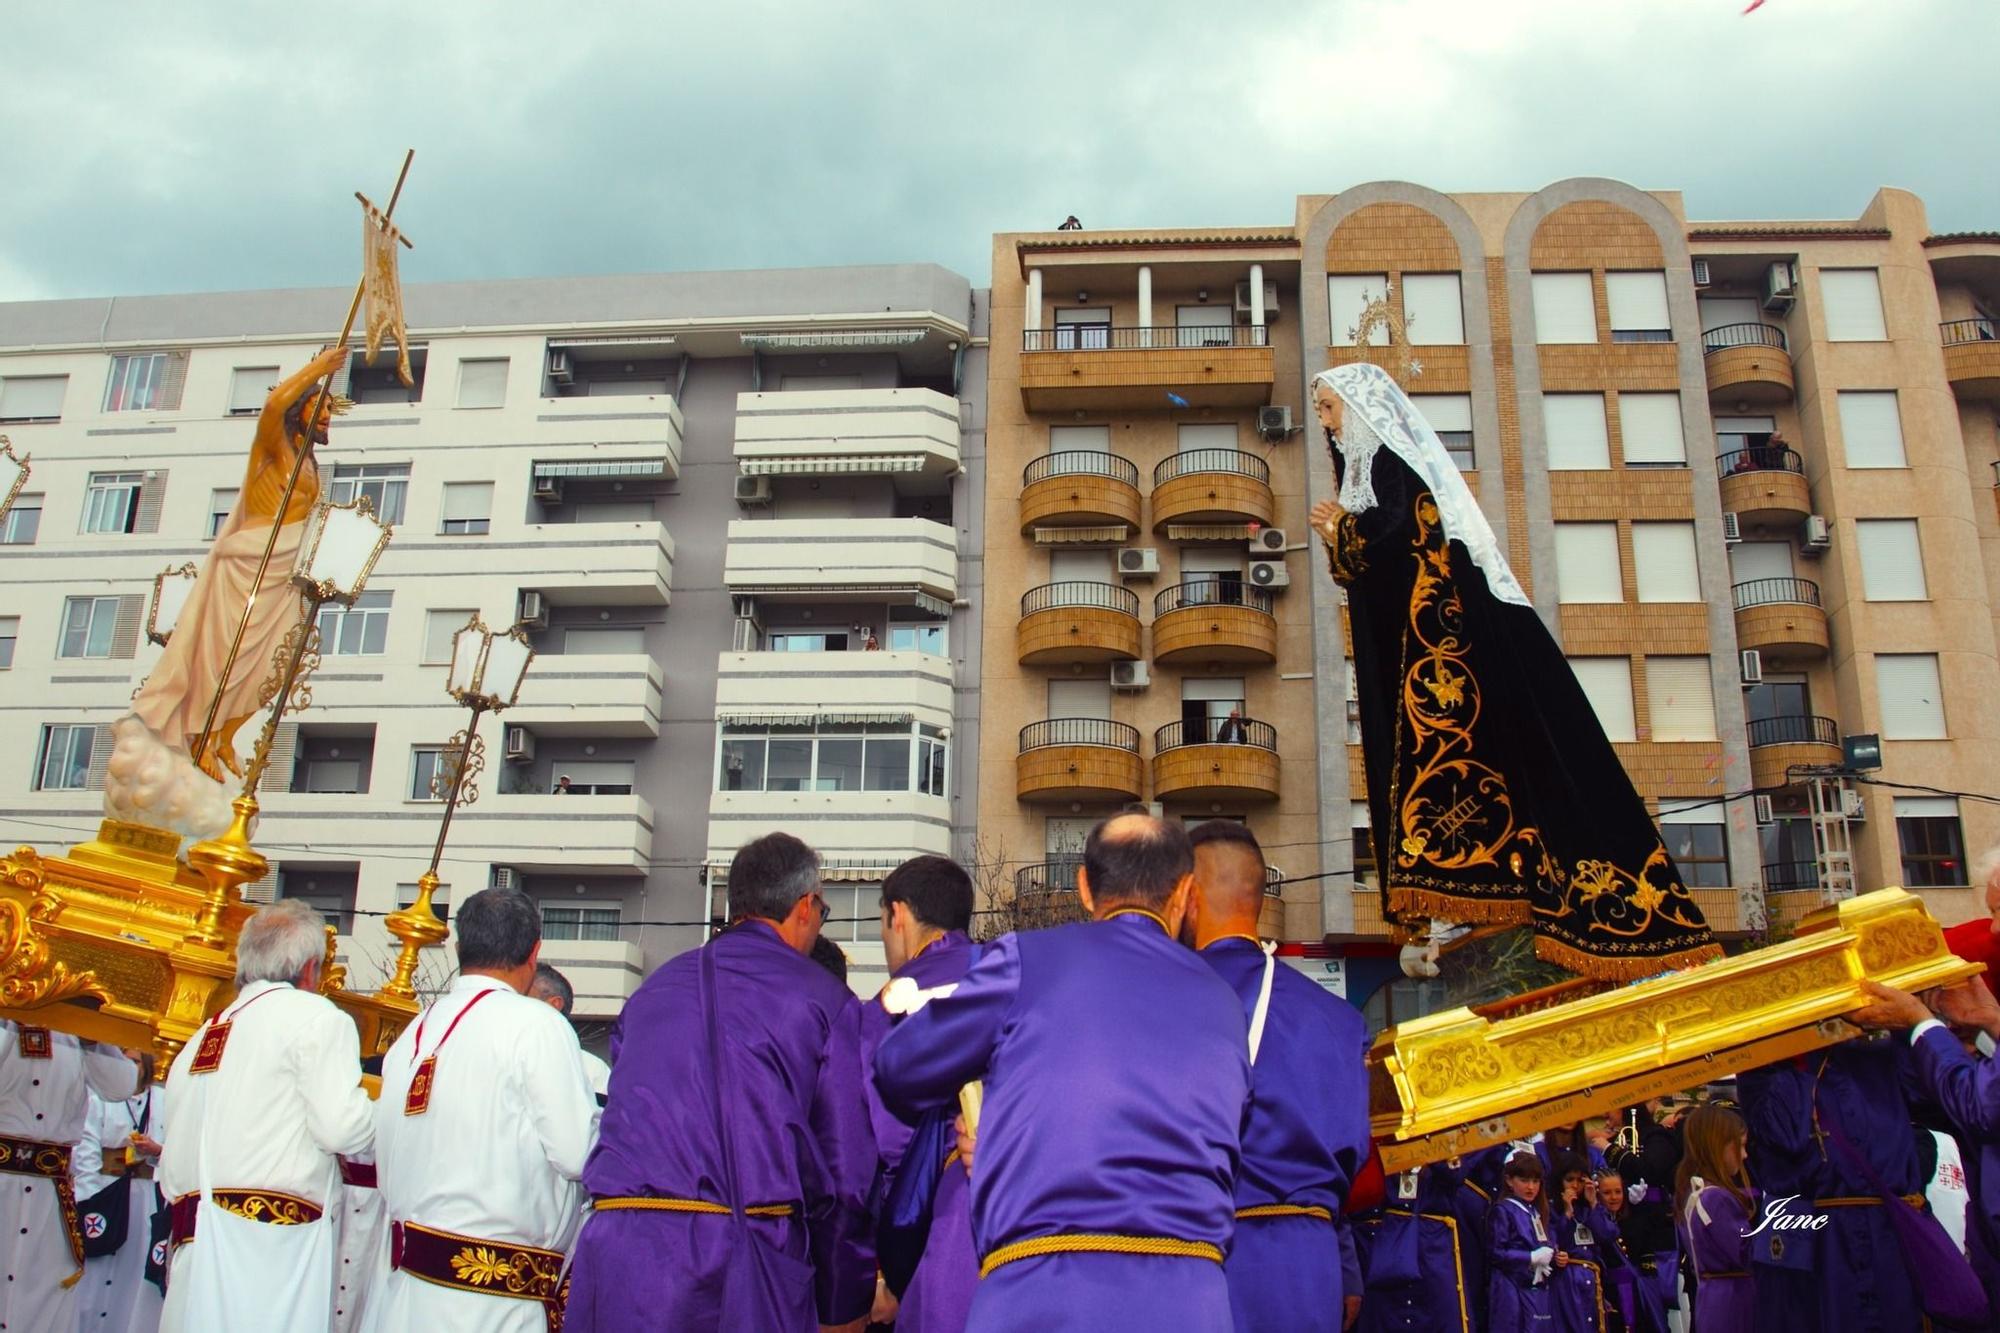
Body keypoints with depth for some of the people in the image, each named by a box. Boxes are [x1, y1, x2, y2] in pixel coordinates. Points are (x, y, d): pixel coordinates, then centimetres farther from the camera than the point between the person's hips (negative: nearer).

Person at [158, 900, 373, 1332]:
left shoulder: (200, 1039, 18)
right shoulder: (313, 1016, -5)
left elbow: (171, 1176, 20)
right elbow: (341, 1128, -14)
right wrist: (384, 1113, 6)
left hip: (195, 1246, 7)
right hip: (268, 1249, -7)